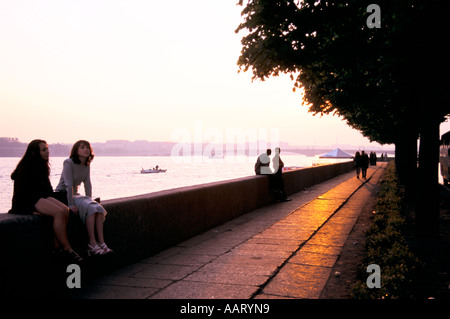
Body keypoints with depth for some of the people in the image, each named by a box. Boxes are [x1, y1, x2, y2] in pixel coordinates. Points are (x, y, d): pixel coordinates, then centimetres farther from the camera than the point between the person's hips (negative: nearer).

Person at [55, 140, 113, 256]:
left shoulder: (87, 165, 5)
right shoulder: (68, 162, -16)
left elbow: (87, 184, 7)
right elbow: (68, 184, -22)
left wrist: (90, 200, -2)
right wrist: (71, 204, -27)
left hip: (75, 194, 7)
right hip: (63, 195, -7)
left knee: (98, 208, -19)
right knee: (90, 209, -29)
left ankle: (101, 242, -24)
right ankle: (92, 244, -27)